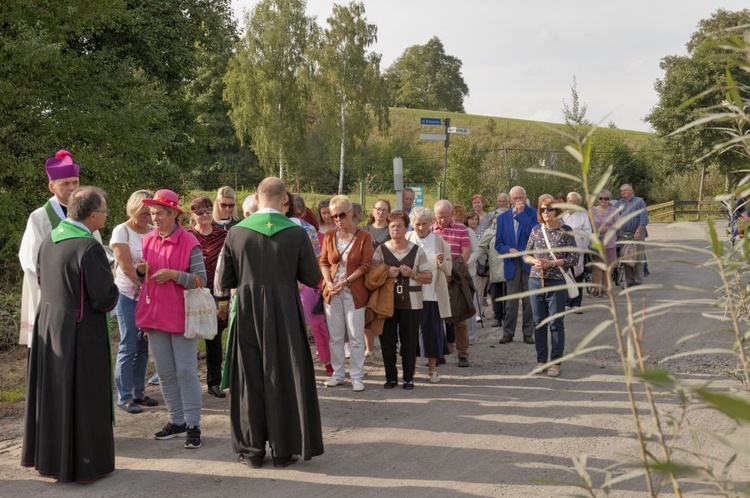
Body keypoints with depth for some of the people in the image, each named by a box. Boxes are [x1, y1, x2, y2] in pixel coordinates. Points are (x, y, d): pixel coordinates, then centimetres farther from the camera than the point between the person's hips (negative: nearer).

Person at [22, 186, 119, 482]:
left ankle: (46, 455, 32)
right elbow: (105, 297, -22)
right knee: (81, 395, 5)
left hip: (47, 322, 8)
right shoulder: (89, 247, -23)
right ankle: (81, 463, 15)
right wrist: (112, 294, 0)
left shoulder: (49, 240, 1)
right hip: (80, 331, -8)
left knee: (52, 391, 18)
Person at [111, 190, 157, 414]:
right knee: (128, 347, -3)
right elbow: (126, 267, -11)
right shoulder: (122, 231, -6)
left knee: (143, 346, 10)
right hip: (128, 295, -5)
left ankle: (139, 393, 20)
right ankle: (124, 397, 4)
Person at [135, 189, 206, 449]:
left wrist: (174, 275, -23)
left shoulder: (189, 242, -10)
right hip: (154, 316, 6)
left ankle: (193, 425, 4)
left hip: (181, 316, -6)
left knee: (186, 371, -2)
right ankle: (177, 421, 21)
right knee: (165, 372, 11)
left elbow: (201, 280, -12)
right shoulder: (147, 241, 8)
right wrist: (141, 270, -4)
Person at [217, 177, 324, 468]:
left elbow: (225, 281, -1)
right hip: (284, 314, -1)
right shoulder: (296, 234, -9)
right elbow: (312, 279, -3)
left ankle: (252, 450, 16)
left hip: (247, 315, 1)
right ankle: (283, 450, 14)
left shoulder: (236, 233, -5)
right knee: (284, 379, 9)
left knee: (250, 379, 11)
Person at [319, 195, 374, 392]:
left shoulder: (363, 237, -3)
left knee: (356, 337, 0)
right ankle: (338, 374, 19)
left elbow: (365, 265, -7)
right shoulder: (329, 236, 8)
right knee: (335, 336, 9)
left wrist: (346, 281, -16)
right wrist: (329, 282, -9)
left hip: (354, 292, -3)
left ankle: (356, 377, 7)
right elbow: (323, 262, 8)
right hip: (332, 292, 4)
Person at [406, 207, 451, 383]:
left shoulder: (439, 242, 3)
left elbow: (448, 270, 1)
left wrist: (442, 262, -19)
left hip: (433, 294, 0)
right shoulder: (406, 240, 3)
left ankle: (433, 369, 12)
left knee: (432, 330, 1)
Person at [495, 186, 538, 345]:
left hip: (529, 263, -2)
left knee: (529, 300, 4)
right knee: (511, 301, 4)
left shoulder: (533, 214, 0)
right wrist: (508, 250, -11)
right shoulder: (503, 217, 9)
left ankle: (528, 333, 13)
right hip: (512, 264, 2)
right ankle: (508, 333, 11)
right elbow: (498, 243, 10)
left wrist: (522, 214, -15)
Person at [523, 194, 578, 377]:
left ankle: (555, 362, 6)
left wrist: (551, 263, -15)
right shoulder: (536, 230, 6)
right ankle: (541, 360, 18)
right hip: (536, 282, 4)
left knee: (556, 323, 0)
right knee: (539, 323, 9)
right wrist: (535, 261, -11)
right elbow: (526, 255, 11)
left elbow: (573, 258, -5)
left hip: (557, 283, -4)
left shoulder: (565, 231, -4)